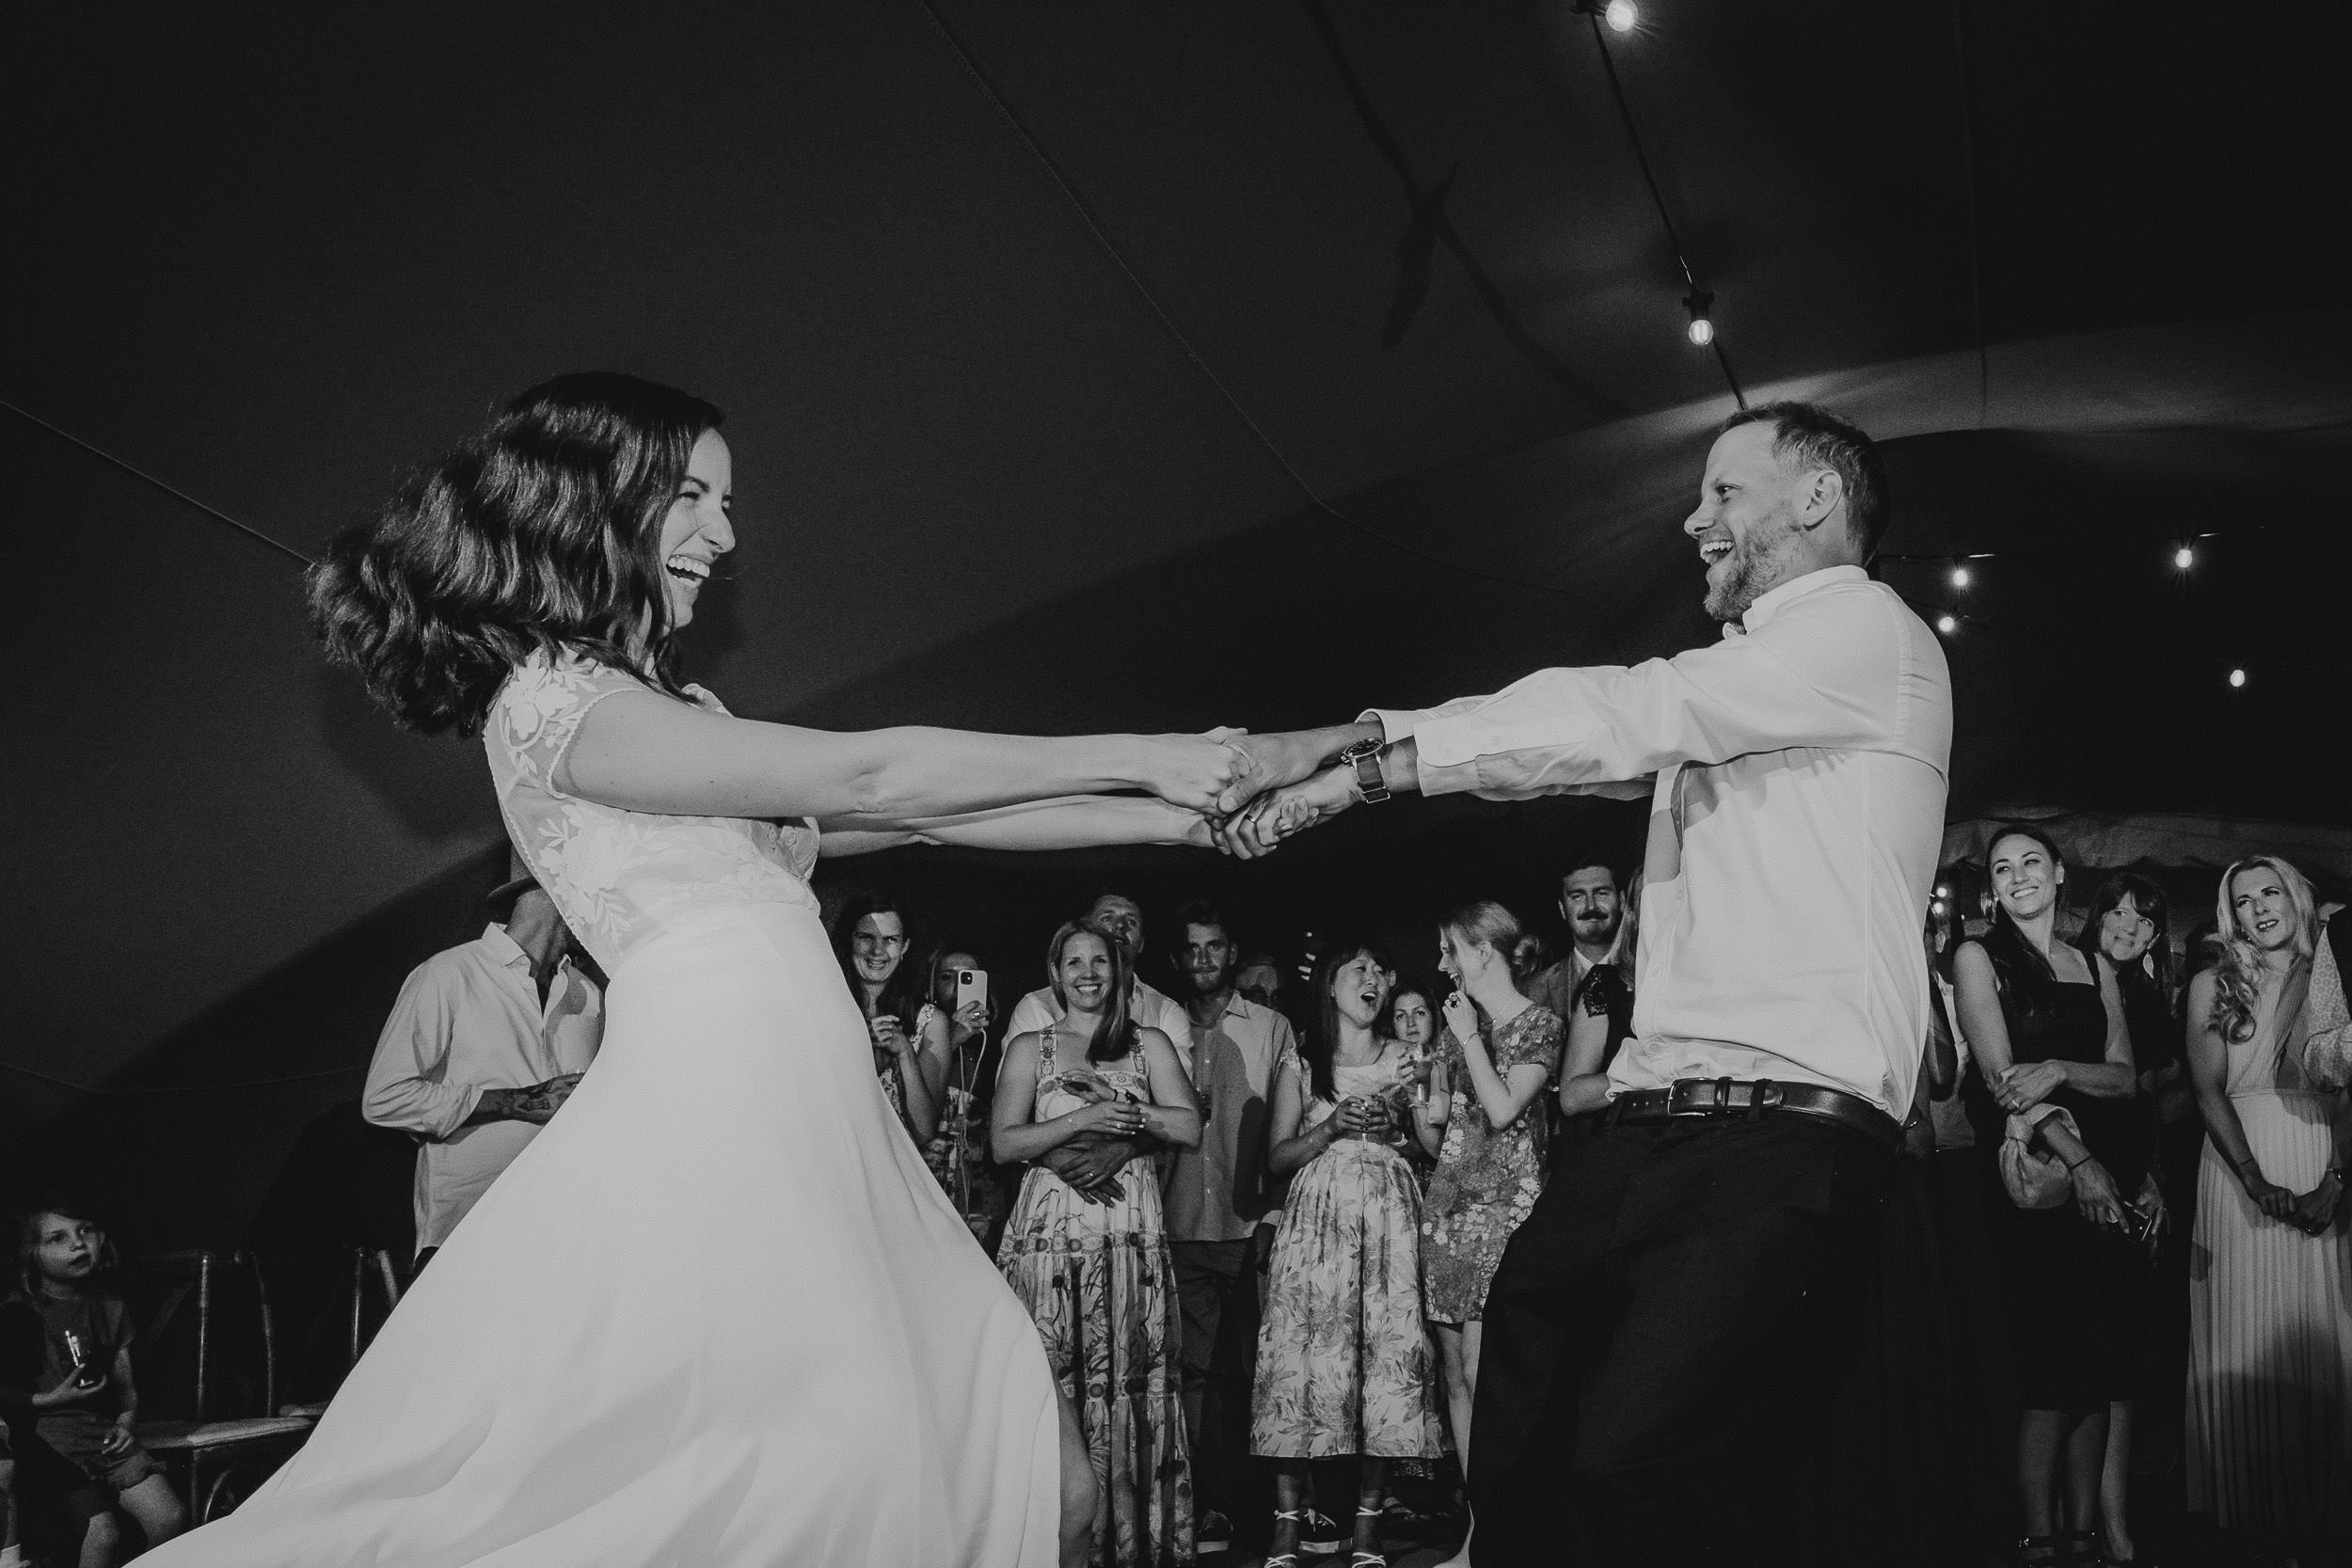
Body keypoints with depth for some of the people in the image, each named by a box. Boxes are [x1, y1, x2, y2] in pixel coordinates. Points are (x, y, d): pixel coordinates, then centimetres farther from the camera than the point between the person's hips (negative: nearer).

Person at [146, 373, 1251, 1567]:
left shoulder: (674, 713, 24)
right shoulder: (550, 698, -3)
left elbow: (919, 818, 21)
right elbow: (864, 776, -9)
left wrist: (1178, 818, 18)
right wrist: (1137, 757, -2)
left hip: (813, 1131, 9)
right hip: (714, 1127, -9)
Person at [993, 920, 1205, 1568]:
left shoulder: (1150, 1045, 13)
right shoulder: (1030, 1048, 11)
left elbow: (1189, 1128, 3)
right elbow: (1004, 1142, -1)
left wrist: (1123, 1106, -9)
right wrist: (1084, 1119, -12)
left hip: (1132, 1235, 1)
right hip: (1051, 1236, -1)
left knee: (1132, 1388, -1)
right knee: (1052, 1392, -5)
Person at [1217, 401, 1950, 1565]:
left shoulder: (1866, 630, -2)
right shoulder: (1727, 684, 27)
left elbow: (1617, 718, -11)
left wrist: (1362, 759, -10)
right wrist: (1357, 751, 2)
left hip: (1787, 1131, -9)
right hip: (1652, 1124, 9)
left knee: (1634, 1469, -22)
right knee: (1521, 1456, 5)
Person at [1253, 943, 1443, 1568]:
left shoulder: (1405, 1058, 14)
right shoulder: (1300, 1064, 11)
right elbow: (1278, 1155, 7)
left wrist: (1395, 1120, -7)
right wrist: (1335, 1126, -7)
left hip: (1389, 1217, 1)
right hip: (1317, 1215, -1)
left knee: (1388, 1353, -6)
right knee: (1304, 1355, -9)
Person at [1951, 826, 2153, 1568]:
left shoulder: (2095, 969, 17)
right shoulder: (1979, 957, 3)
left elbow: (2125, 1076, 9)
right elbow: (1998, 1073, -7)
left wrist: (2060, 1071, -14)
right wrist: (2077, 1158, -18)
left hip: (2115, 1172, 5)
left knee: (2102, 1365, 4)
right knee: (2053, 1366, -9)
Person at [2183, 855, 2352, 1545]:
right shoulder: (2212, 985, 7)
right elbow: (2208, 1089, -2)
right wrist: (2259, 1184, -14)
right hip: (2240, 1163, -1)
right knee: (2248, 1336, -2)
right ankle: (2255, 1508, 6)